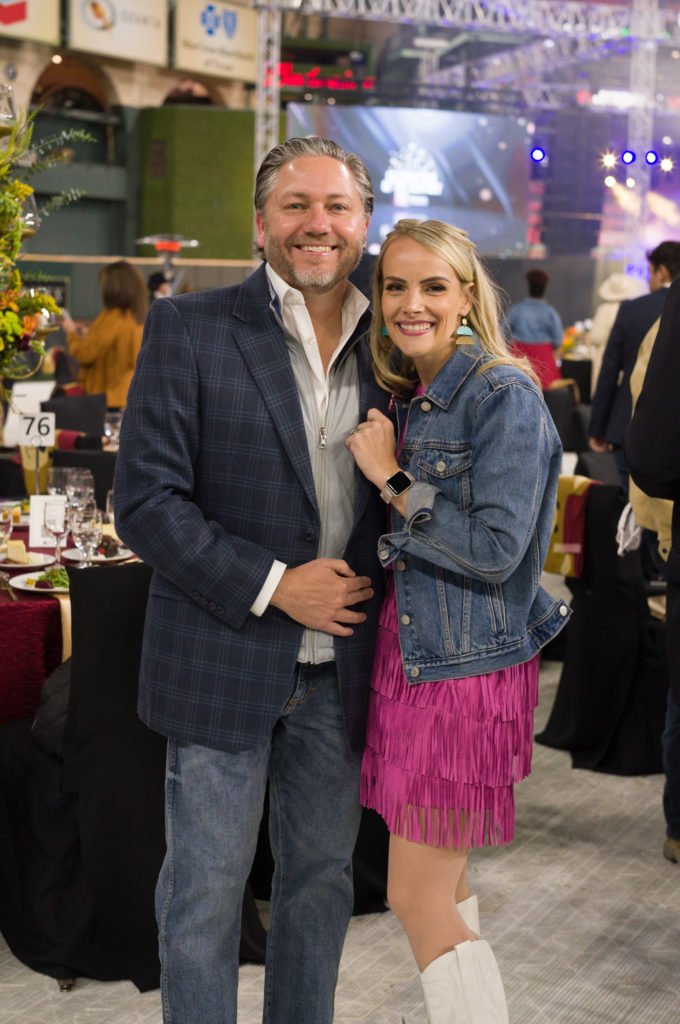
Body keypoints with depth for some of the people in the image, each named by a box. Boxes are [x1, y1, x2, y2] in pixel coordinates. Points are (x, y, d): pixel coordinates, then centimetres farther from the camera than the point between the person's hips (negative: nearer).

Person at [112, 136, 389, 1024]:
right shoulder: (188, 328, -7)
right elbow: (144, 501, -12)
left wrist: (381, 578, -2)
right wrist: (273, 584, -17)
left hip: (340, 670, 4)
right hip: (223, 660, -4)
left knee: (322, 878, 17)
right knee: (205, 891, 8)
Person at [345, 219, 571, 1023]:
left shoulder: (505, 396, -15)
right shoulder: (409, 398, 9)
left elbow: (496, 550, -21)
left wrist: (392, 479, -16)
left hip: (465, 668, -8)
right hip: (408, 655, 8)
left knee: (417, 900, -3)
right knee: (444, 882, 17)